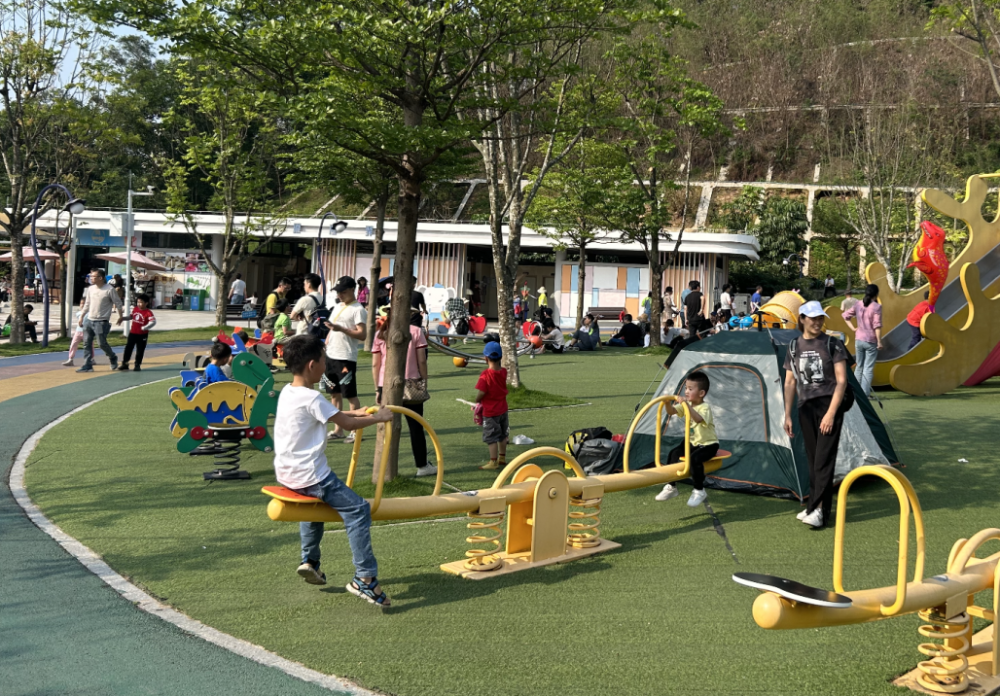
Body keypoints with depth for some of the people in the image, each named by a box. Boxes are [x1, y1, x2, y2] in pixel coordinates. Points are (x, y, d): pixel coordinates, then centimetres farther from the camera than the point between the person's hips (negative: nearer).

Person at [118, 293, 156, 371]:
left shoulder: (148, 313, -17)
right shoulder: (135, 309, 3)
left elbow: (153, 322, -28)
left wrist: (144, 328, -33)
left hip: (142, 335, -5)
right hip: (132, 333, 5)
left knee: (140, 351, 6)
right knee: (128, 348, 6)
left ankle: (137, 365, 18)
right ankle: (124, 364, 14)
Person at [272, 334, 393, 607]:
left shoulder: (287, 392, 9)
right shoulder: (311, 398, -19)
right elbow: (346, 424, -14)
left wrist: (354, 413, 22)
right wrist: (378, 418, 0)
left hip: (286, 472, 10)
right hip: (309, 476, -10)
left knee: (316, 502, 37)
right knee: (358, 510, -9)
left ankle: (310, 561, 37)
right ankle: (365, 579, -13)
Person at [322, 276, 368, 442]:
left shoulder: (358, 310, -9)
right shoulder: (337, 307, 16)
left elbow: (363, 335, -18)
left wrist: (341, 328, -26)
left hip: (346, 359, -8)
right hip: (331, 357, 8)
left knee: (350, 395, -3)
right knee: (334, 393, 11)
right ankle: (338, 430, 18)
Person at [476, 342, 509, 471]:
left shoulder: (485, 375, -23)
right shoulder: (503, 372, -5)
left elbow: (480, 395, -22)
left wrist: (477, 401, -4)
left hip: (490, 412, -7)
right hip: (503, 408, 7)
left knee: (491, 437, 2)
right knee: (502, 435, 19)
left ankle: (493, 462, 6)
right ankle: (502, 458, 30)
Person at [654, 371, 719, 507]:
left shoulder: (705, 408, -23)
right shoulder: (687, 405, 0)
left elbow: (698, 419, -45)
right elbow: (671, 411, -7)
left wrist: (687, 405, -53)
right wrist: (668, 403, -27)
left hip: (708, 445, -8)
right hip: (692, 442, 8)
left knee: (695, 459, -32)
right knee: (673, 454, -5)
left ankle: (699, 491, -14)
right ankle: (671, 487, 9)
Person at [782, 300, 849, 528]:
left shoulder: (833, 345, -4)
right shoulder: (794, 347, 8)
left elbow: (841, 381, -8)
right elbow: (790, 383, 12)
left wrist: (831, 413, -15)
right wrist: (787, 415, 8)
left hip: (829, 405, -4)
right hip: (806, 407, 4)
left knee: (824, 458, -10)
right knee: (812, 458, 9)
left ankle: (819, 509, -11)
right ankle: (815, 506, 16)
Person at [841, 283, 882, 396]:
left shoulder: (858, 305, 3)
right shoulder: (876, 307, -14)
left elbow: (846, 315, 11)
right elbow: (877, 326, -17)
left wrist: (853, 328, 11)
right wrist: (879, 341, -13)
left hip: (859, 339, 5)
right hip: (871, 341, -5)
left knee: (859, 366, 18)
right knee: (868, 369, 0)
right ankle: (864, 394, -2)